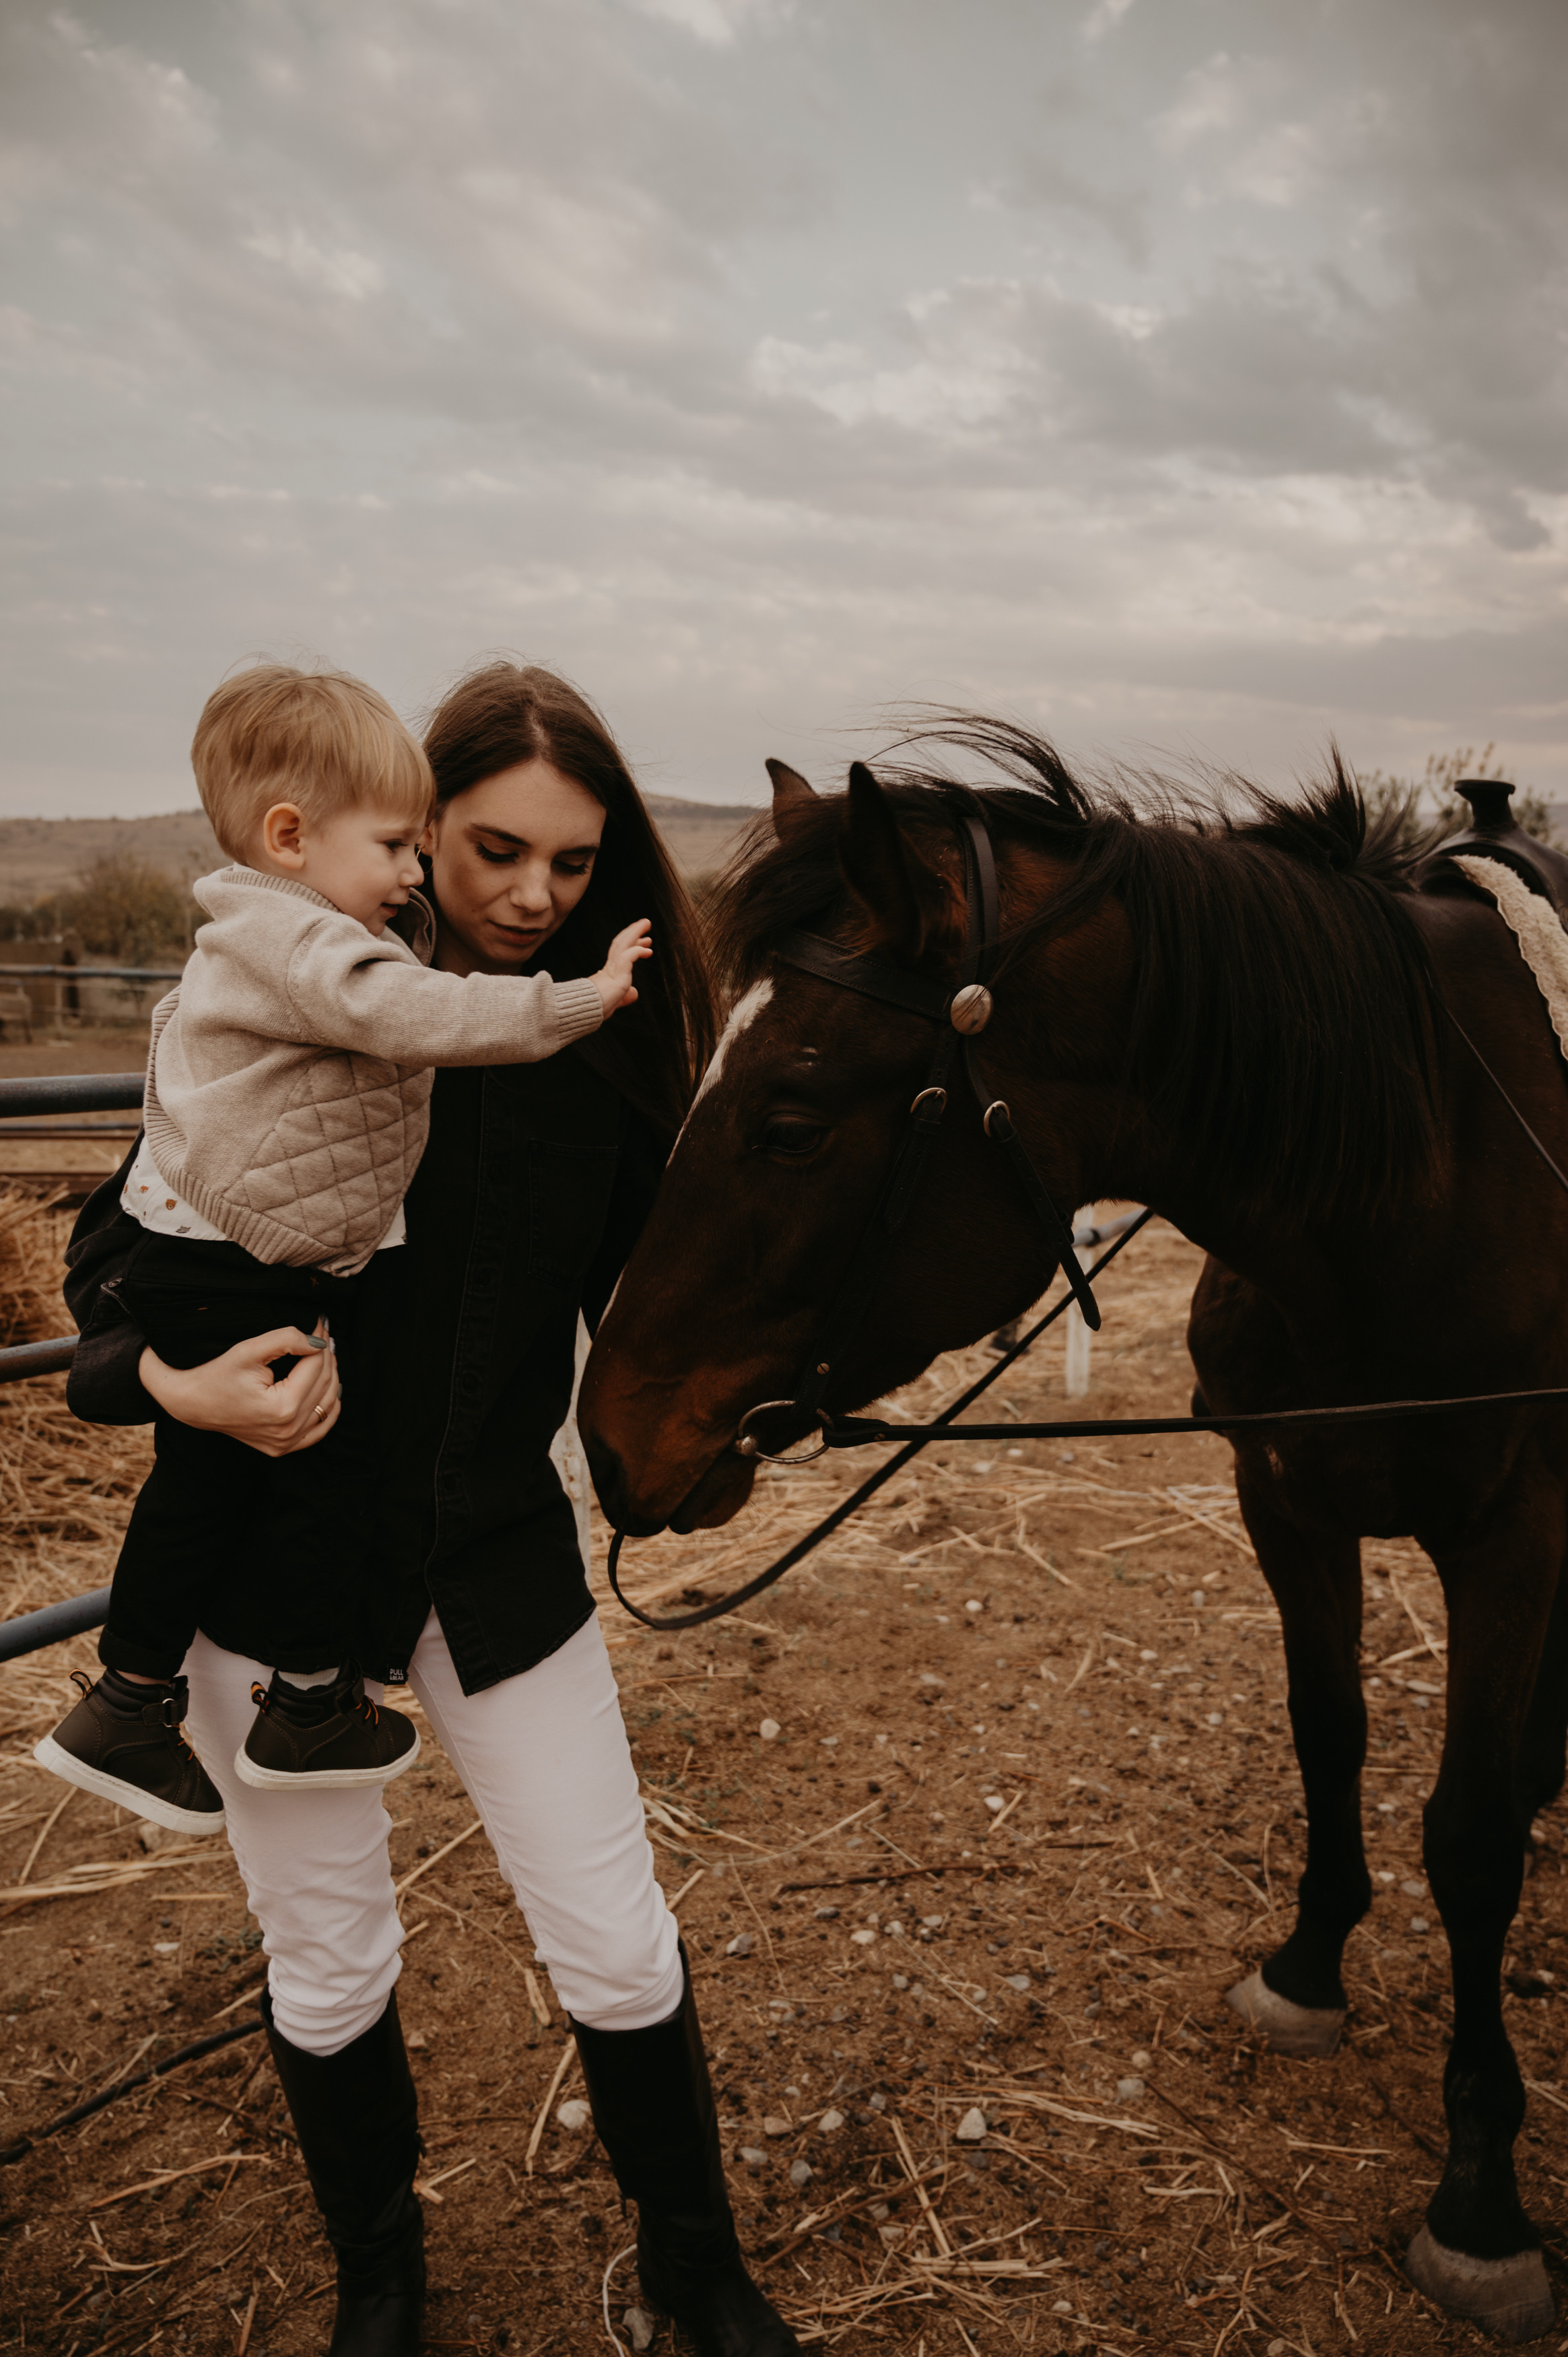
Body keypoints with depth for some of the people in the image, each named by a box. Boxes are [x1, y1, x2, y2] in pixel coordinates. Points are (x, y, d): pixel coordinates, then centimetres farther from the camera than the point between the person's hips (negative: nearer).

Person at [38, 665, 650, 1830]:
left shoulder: (267, 937, 15)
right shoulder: (294, 937, -19)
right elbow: (417, 1015, -33)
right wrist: (580, 999, -31)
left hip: (194, 1262, 11)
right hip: (233, 1280, -11)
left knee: (205, 1477, 18)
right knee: (327, 1463, 2)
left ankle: (128, 1703, 30)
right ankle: (309, 1706, 17)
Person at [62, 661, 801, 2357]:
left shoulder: (603, 1034, -4)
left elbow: (635, 1279, 1)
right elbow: (118, 1235, -6)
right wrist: (169, 1376, -24)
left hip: (497, 1545, 1)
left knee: (618, 1948, 7)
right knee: (328, 1966, 16)